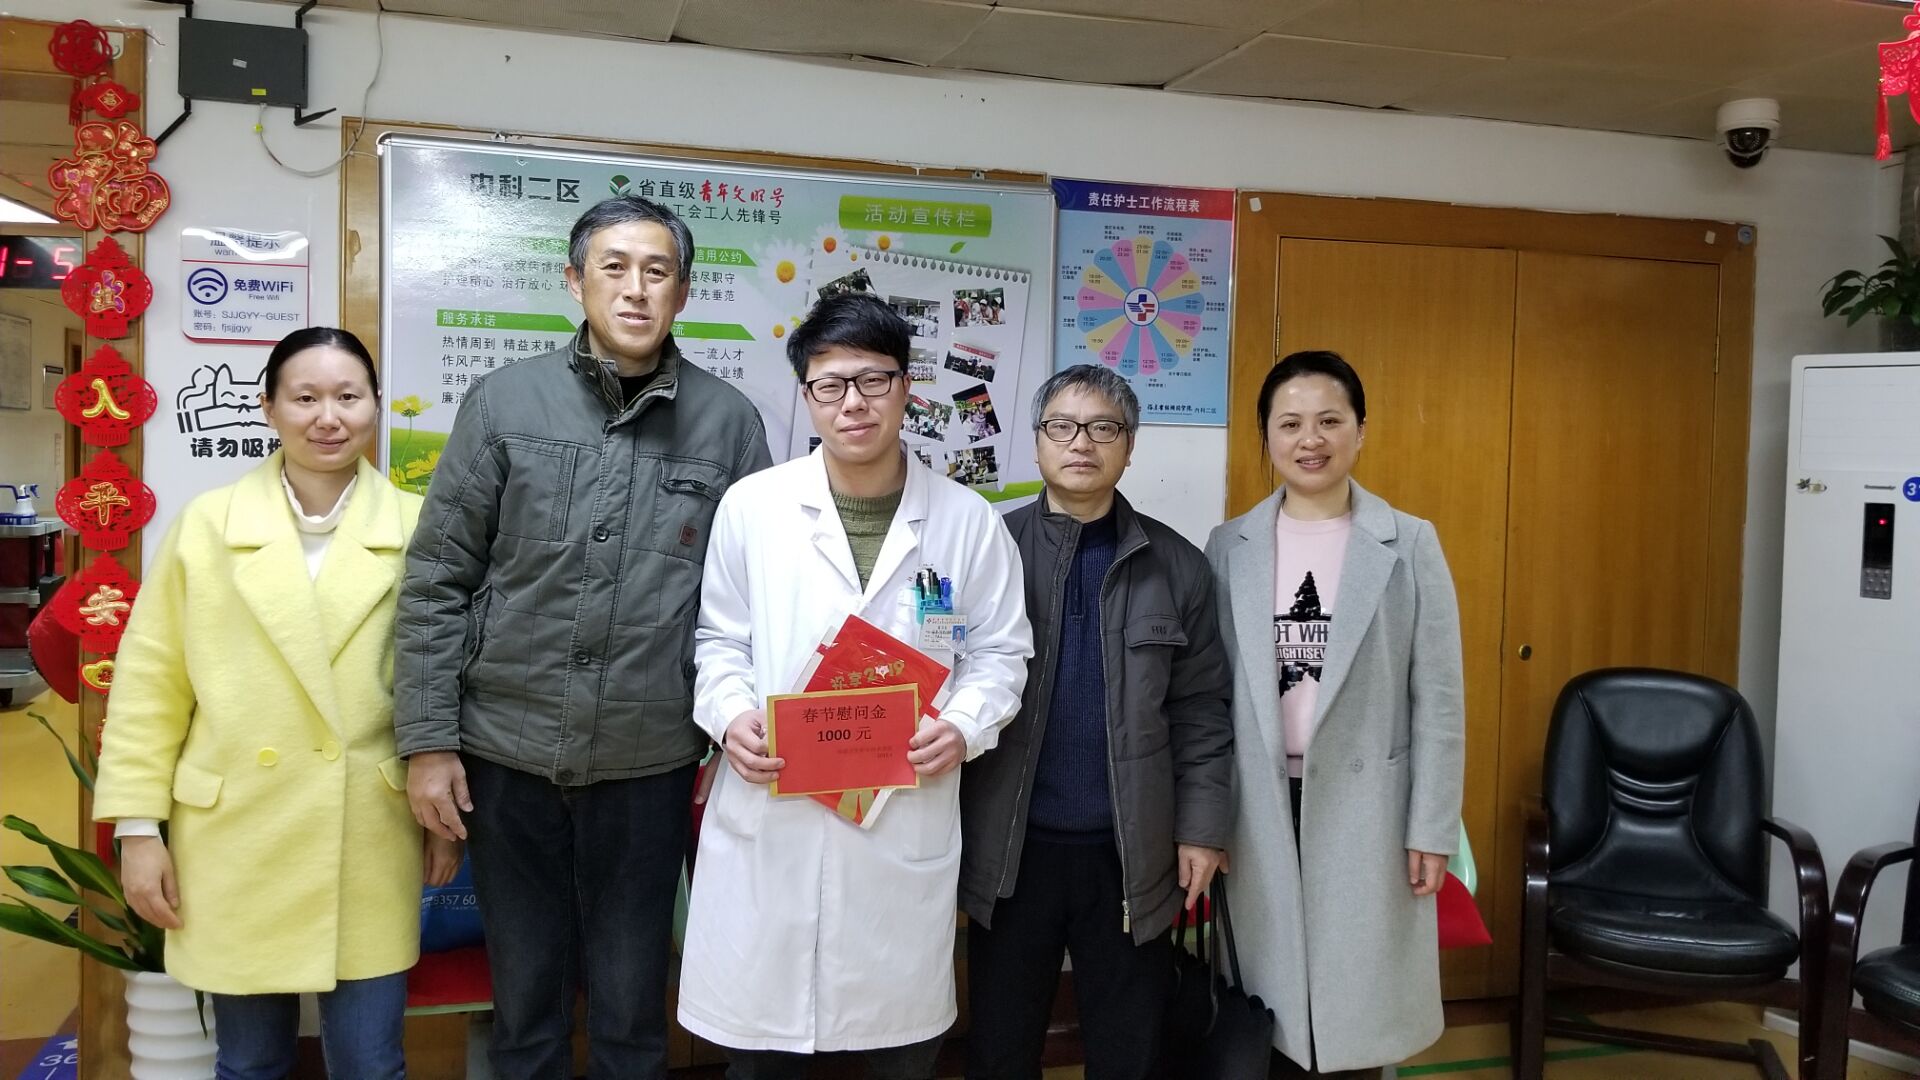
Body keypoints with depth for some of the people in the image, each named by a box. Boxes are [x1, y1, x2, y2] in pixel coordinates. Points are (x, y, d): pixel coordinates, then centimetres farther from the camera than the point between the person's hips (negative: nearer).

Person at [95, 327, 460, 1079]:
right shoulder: (204, 525, -1)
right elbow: (149, 685, 2)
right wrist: (137, 826, -1)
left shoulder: (417, 530, -1)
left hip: (369, 846, 0)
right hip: (235, 842, 1)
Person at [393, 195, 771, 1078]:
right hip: (508, 750, 1)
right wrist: (428, 740, -3)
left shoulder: (729, 423, -2)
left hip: (650, 761, 0)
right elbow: (435, 583, 0)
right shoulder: (503, 402, -1)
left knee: (632, 1005, 13)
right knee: (523, 995, 16)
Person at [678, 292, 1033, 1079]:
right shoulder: (752, 505, 1)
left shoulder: (966, 519, 2)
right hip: (769, 819, 0)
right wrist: (732, 716, -12)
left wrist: (965, 726, -12)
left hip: (908, 821, 0)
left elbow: (1000, 651, 6)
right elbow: (719, 640, 7)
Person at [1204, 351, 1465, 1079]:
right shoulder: (1229, 547, 2)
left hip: (1364, 805, -1)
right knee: (1274, 1001, 10)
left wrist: (1432, 829, -4)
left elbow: (1438, 700, -2)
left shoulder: (1410, 545, -2)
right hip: (1264, 805, 1)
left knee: (1357, 996, 7)